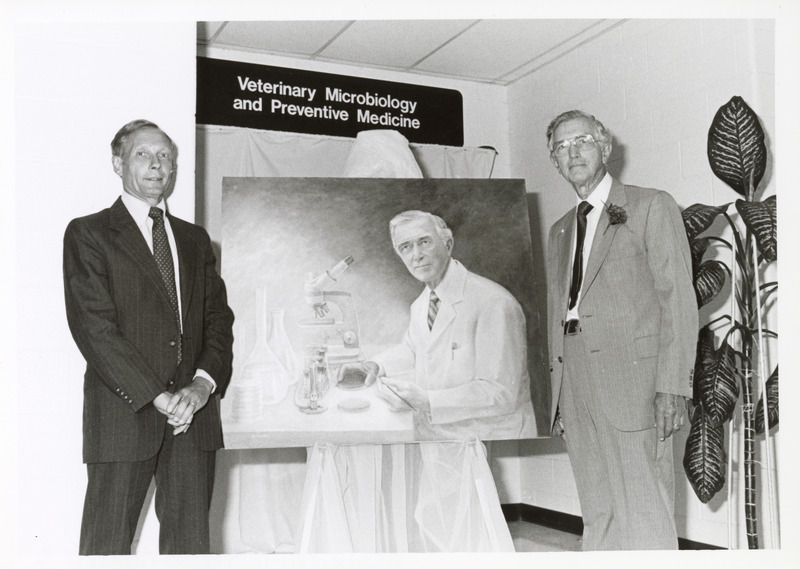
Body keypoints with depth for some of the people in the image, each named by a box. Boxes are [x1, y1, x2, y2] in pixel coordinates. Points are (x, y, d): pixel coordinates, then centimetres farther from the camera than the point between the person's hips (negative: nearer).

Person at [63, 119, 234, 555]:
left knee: (190, 542, 6)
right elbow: (94, 328, -8)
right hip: (124, 412, -4)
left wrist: (204, 382, -8)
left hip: (194, 411, 4)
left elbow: (219, 319, 10)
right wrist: (157, 397, -14)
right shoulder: (88, 234, 2)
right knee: (107, 545, 2)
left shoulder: (195, 240, 18)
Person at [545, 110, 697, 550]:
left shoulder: (651, 207, 3)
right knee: (597, 516, 9)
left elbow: (678, 300, -4)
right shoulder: (559, 231, 21)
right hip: (574, 382, 6)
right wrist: (556, 390, 9)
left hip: (632, 380, -5)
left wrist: (671, 387, -13)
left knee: (644, 520, -5)